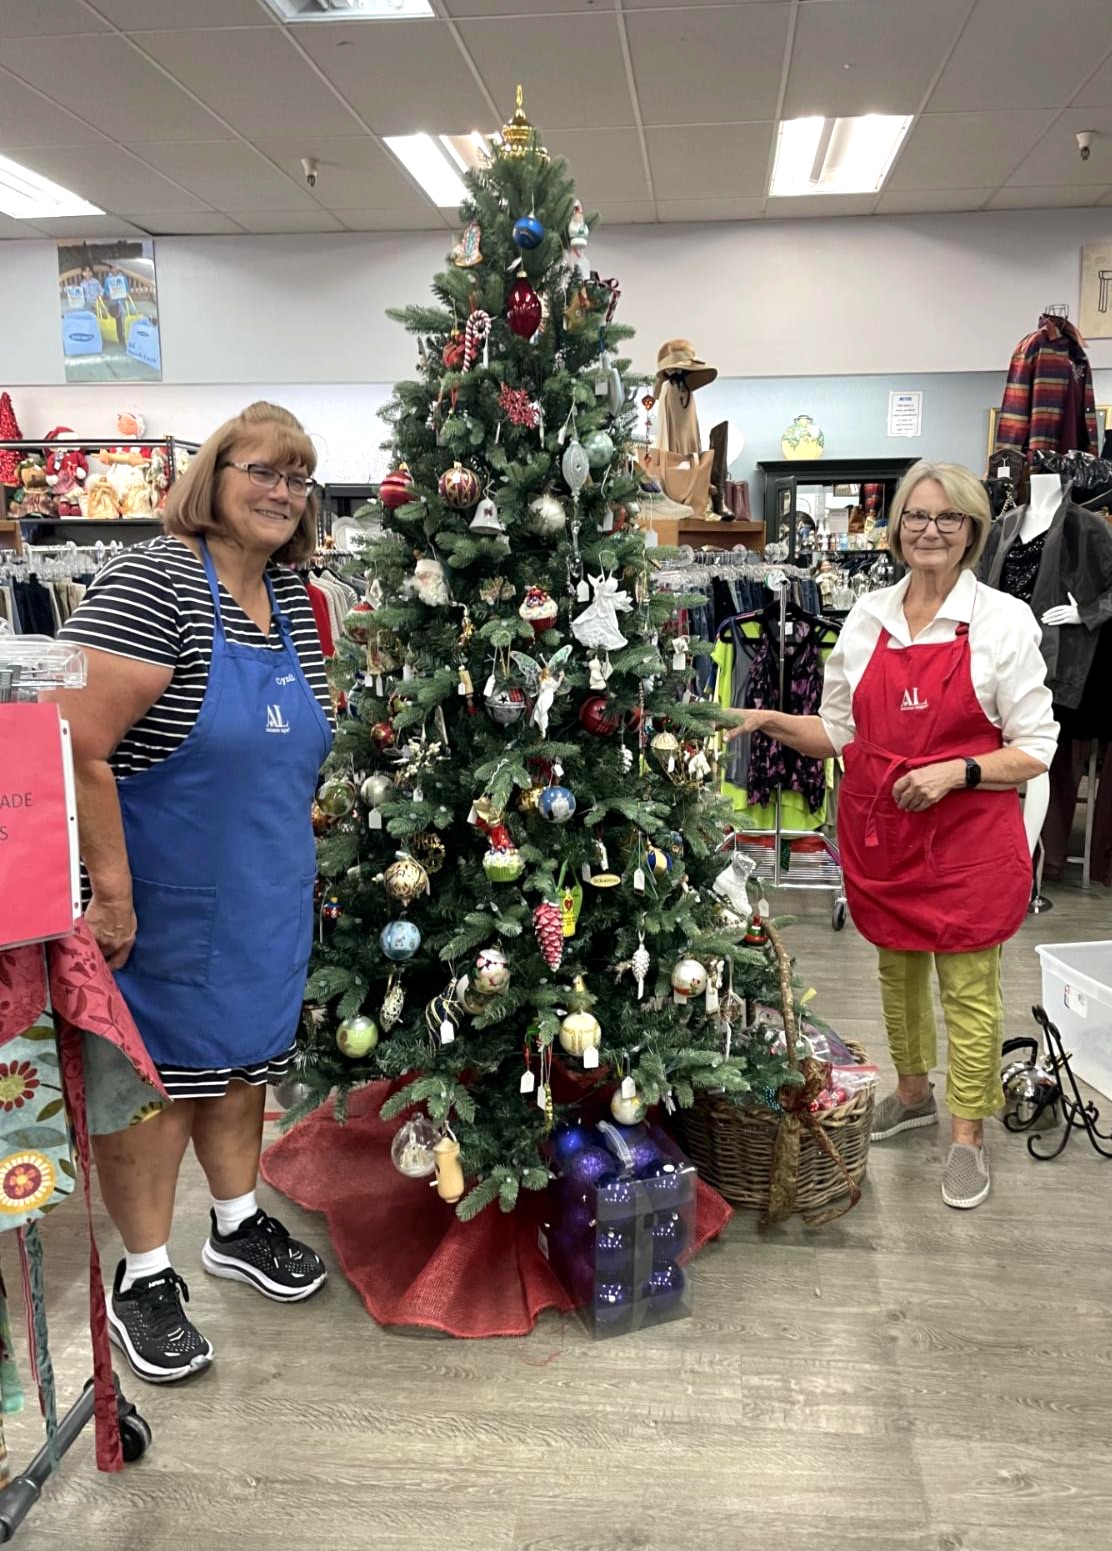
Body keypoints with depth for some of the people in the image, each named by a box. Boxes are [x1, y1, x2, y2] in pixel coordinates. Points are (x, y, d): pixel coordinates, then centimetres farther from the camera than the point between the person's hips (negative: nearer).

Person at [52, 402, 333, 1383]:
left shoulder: (291, 599, 6)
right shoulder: (152, 582, -18)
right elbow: (77, 744, -24)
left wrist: (294, 849, 17)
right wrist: (112, 890, -24)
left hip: (266, 895, 7)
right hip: (166, 898, -7)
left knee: (243, 1053, 20)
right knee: (158, 1077, 7)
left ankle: (237, 1225, 40)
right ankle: (144, 1279, 25)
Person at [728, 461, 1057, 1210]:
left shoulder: (1004, 620, -7)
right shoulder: (867, 616, 4)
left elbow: (1035, 750, -7)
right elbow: (841, 732, 10)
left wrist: (956, 771, -22)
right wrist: (776, 723, -6)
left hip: (968, 836, -4)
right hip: (879, 831, 4)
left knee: (969, 986, 5)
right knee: (896, 968, 18)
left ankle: (968, 1134, 22)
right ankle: (912, 1092, 40)